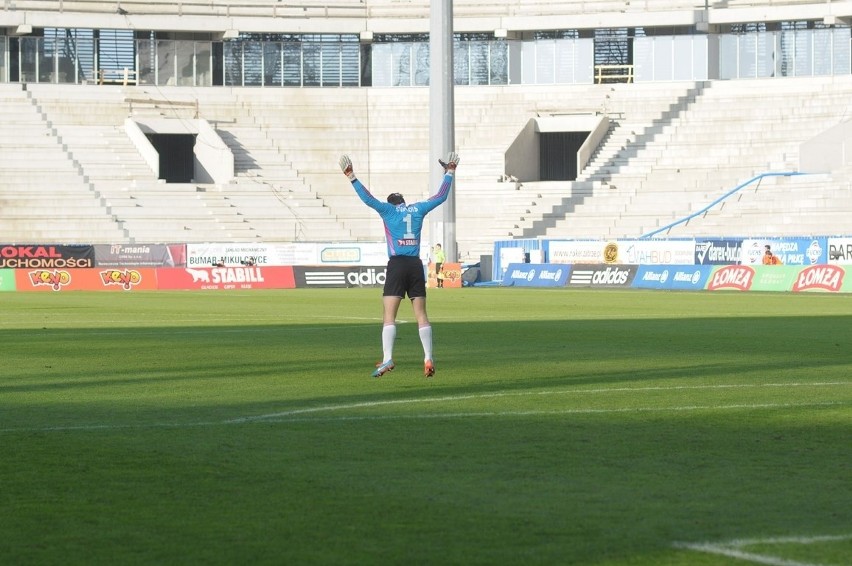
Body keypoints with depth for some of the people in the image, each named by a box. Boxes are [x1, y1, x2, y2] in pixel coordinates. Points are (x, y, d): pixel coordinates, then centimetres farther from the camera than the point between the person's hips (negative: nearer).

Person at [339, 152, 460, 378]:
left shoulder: (388, 210, 4)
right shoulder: (418, 209, 12)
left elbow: (368, 198, -7)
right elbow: (441, 196, 21)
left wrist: (352, 178, -2)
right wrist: (449, 173, 33)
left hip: (397, 265, -3)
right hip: (416, 265, 3)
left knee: (389, 315, -6)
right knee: (421, 314, 7)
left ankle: (387, 359, -20)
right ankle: (428, 359, 4)